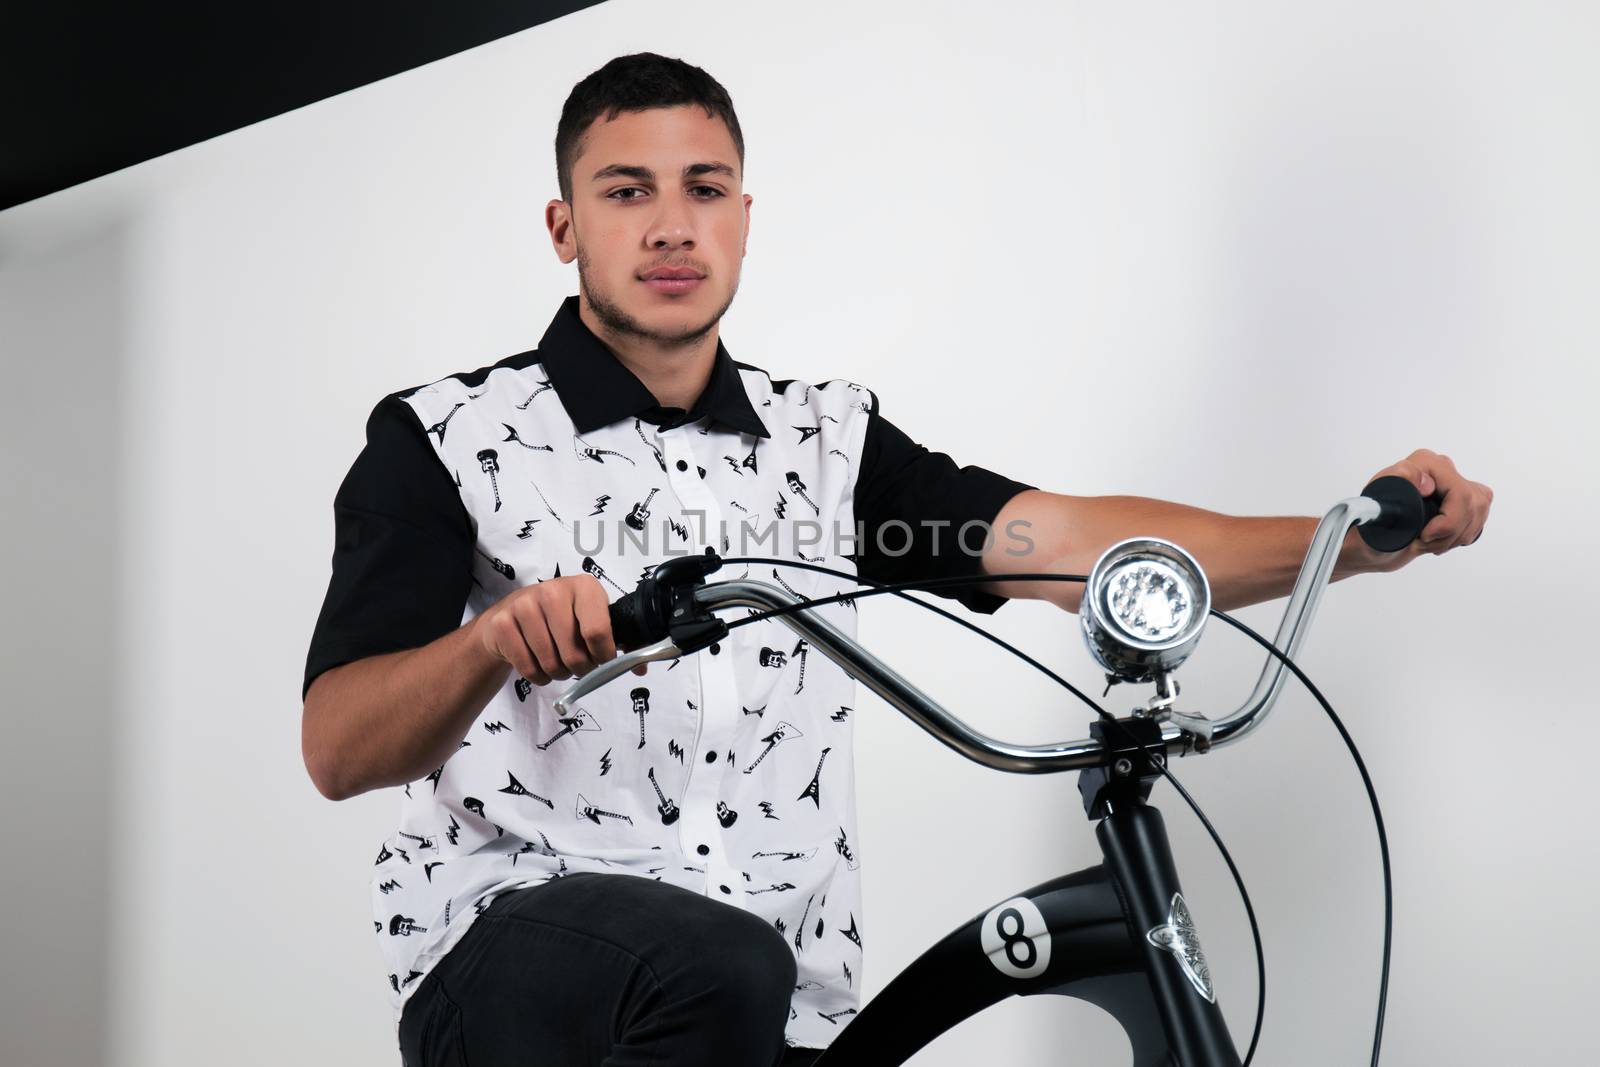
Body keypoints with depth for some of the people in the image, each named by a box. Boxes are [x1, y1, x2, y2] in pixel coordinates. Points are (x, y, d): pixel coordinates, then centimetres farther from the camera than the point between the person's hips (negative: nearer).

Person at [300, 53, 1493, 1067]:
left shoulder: (829, 440, 11)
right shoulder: (444, 439, -1)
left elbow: (1066, 543, -4)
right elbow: (337, 751, -12)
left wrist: (1360, 538, -18)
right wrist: (496, 640, -34)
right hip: (511, 958, -4)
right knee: (716, 963, -33)